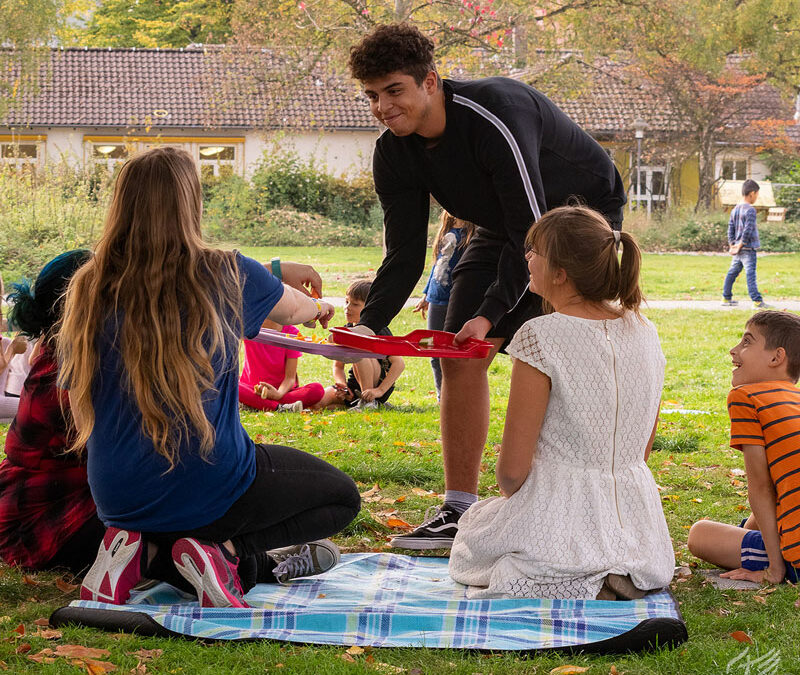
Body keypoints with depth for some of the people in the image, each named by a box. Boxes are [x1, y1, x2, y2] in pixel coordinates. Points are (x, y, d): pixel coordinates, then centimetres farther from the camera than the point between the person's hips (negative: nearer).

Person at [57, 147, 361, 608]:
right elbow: (294, 309, 14)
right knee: (342, 498, 18)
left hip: (117, 499, 5)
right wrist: (319, 307, 38)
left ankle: (147, 553, 3)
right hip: (206, 491, -5)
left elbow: (81, 410, 6)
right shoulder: (226, 275, -9)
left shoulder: (90, 288, -2)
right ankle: (229, 553, -6)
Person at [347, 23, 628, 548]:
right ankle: (460, 510, 4)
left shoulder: (495, 116, -35)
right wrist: (370, 324, -27)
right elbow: (405, 257, -11)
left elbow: (532, 231, -33)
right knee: (460, 356, -2)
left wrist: (491, 313, -40)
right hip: (505, 228, 7)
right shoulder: (395, 154, -12)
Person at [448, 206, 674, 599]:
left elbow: (513, 469, -13)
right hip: (638, 528, 7)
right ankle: (613, 582, 5)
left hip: (558, 528, -7)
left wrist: (510, 493, 8)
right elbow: (641, 450, 12)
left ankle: (574, 588, -3)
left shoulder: (541, 336, -16)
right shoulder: (646, 334, 3)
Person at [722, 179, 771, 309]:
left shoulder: (735, 209, 10)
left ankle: (726, 298, 22)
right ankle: (757, 301, -11)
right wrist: (741, 245, -12)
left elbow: (730, 229, 12)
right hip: (748, 249, -8)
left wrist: (732, 245, 11)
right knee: (750, 274, -10)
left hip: (738, 249, 8)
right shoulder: (750, 210, -15)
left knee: (732, 272, 14)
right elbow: (748, 230, -19)